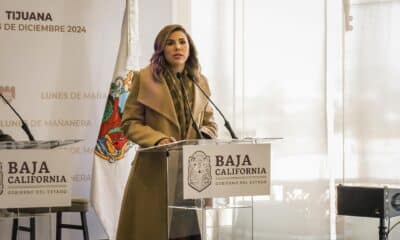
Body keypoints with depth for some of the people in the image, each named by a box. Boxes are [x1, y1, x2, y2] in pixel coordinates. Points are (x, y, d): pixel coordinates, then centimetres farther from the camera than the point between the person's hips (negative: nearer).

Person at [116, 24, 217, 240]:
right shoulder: (144, 78, 1)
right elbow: (129, 123, -1)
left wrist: (203, 138, -6)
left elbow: (209, 123, 17)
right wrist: (158, 139, -17)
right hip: (155, 172, -3)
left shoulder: (200, 81, 13)